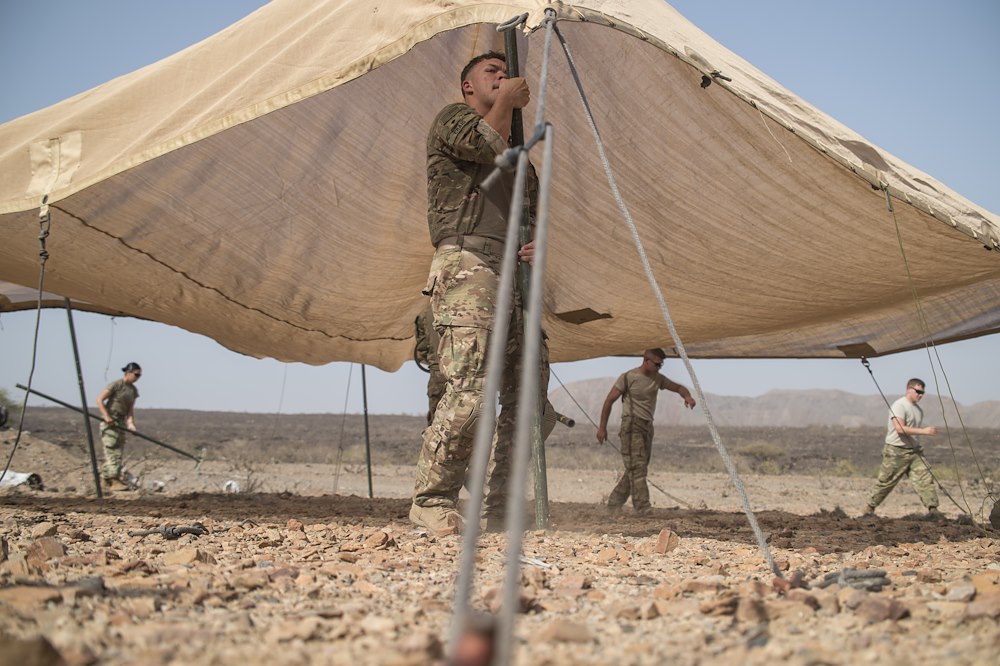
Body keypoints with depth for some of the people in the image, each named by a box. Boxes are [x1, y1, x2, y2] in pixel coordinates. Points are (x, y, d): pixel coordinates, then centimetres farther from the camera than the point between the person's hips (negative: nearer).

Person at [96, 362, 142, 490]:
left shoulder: (134, 390, 10)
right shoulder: (116, 385, -12)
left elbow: (130, 408, 8)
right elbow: (99, 400, -13)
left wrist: (130, 422, -9)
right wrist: (106, 416, -22)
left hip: (121, 422, 8)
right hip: (109, 421, -8)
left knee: (119, 450, 9)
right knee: (112, 450, -12)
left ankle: (107, 478, 18)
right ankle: (113, 480, -15)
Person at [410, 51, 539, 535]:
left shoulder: (516, 151, 32)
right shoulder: (453, 117, 11)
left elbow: (531, 215, 33)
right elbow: (486, 143, -11)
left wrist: (537, 245, 10)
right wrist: (508, 101, 6)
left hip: (511, 275, 8)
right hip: (466, 268, -8)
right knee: (468, 391, -20)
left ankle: (500, 509, 6)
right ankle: (431, 501, -10)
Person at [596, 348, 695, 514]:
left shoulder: (657, 379, 10)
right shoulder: (628, 377, -9)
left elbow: (678, 387, 14)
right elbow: (609, 401, -4)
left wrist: (687, 396, -11)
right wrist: (602, 427, -5)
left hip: (647, 426, 7)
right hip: (632, 426, -7)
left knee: (635, 469, 8)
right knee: (637, 468, -14)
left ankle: (614, 504, 17)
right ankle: (643, 509, -18)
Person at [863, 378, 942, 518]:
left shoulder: (919, 409, 14)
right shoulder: (899, 405, -13)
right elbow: (900, 429, -24)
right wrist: (924, 431, -26)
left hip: (914, 450, 7)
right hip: (896, 451, -7)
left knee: (925, 478, -8)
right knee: (885, 482, 1)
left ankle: (932, 508, -12)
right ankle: (870, 508, 14)